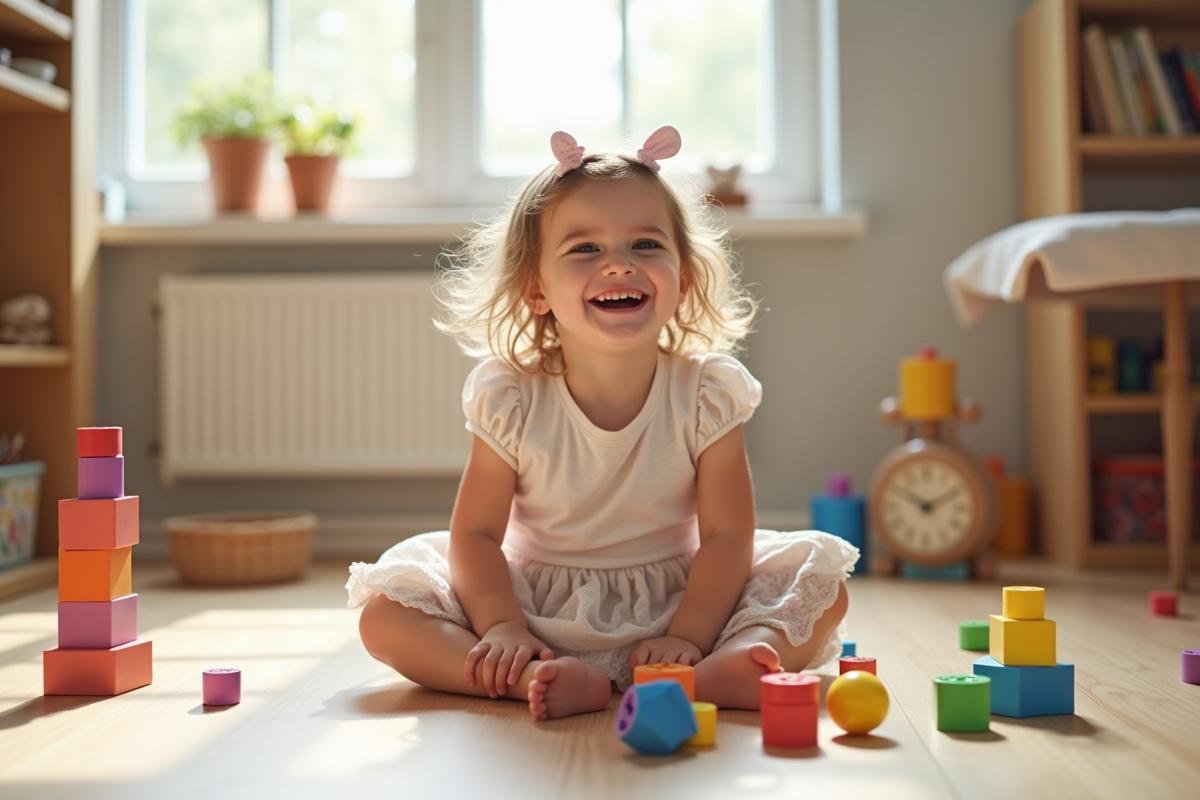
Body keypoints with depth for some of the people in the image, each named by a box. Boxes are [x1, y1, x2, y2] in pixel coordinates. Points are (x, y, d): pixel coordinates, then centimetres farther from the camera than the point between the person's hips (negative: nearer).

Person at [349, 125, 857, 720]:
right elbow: (476, 533, -8)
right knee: (384, 615, -17)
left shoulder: (707, 392, -11)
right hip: (541, 609, 0)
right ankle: (541, 680, -34)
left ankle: (707, 676, -41)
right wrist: (502, 627, -23)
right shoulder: (511, 398, -11)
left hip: (675, 601, 0)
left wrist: (685, 639, -23)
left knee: (822, 585, -17)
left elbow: (726, 535, -12)